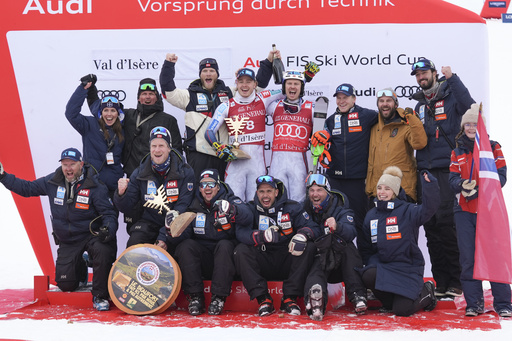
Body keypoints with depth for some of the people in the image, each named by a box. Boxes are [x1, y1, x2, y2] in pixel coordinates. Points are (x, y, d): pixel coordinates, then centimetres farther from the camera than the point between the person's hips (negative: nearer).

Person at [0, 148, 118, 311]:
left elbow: (109, 213, -12)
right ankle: (80, 268, 38)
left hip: (91, 235, -3)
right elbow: (27, 188, 10)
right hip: (67, 242, 3)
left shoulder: (94, 186, -13)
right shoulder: (52, 181, -2)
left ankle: (100, 296, -15)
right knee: (66, 285, -1)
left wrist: (108, 229, -33)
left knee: (103, 251, -37)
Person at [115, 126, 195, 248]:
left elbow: (185, 203, -9)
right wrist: (121, 193, -18)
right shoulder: (140, 173, 5)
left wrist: (176, 213, -32)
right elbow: (126, 207, 5)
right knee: (134, 243, -25)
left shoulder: (185, 172, -2)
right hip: (149, 223, 2)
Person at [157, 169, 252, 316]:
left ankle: (219, 297, -28)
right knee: (185, 246, -23)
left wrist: (231, 209, -43)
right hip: (202, 259, 3)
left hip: (224, 259, -3)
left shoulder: (230, 200, -1)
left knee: (224, 246, -32)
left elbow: (248, 218, -22)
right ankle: (195, 296, -20)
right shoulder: (193, 206, 9)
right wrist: (163, 239, -19)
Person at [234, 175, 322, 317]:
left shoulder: (292, 208, 2)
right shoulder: (251, 209, 1)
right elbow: (241, 233, -15)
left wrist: (303, 235, -29)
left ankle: (289, 298, -20)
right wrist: (263, 236, -35)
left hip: (287, 264, 0)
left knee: (309, 247, -22)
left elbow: (314, 228, -5)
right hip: (263, 265, 0)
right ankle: (263, 299, -22)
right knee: (241, 250, -23)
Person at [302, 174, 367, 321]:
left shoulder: (340, 209, -1)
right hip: (315, 260, 0)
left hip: (340, 262, 1)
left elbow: (351, 233, -20)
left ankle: (357, 295, -35)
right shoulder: (305, 209, 9)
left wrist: (337, 227, -43)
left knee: (348, 247, -30)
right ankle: (315, 298, -67)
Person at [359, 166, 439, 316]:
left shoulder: (407, 211, -6)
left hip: (408, 267, -4)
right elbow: (366, 246, 17)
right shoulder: (371, 215, 10)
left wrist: (430, 185, -38)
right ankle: (390, 301, 3)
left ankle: (426, 292, 19)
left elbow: (428, 208, -27)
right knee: (368, 276, -29)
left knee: (402, 310, -16)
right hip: (382, 265, 4)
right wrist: (368, 264, 4)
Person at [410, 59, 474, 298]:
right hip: (425, 171, 6)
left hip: (446, 170, -6)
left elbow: (469, 107, -19)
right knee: (431, 226, 4)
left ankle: (455, 282, -5)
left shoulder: (450, 95, 4)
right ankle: (441, 282, 11)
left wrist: (452, 78, -16)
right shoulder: (420, 105, 21)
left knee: (446, 223, -13)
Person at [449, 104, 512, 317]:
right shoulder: (457, 152, 13)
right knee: (468, 258, 1)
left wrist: (479, 190, -18)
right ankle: (474, 303, 10)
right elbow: (453, 179, 4)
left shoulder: (493, 148, 5)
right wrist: (462, 185, -19)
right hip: (464, 211, 2)